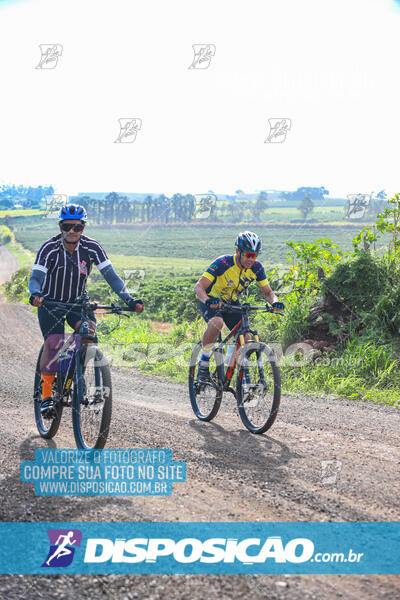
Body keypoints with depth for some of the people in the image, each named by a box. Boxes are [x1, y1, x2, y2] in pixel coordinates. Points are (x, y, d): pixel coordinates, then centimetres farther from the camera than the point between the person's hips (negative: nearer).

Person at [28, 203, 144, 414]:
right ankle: (46, 395, -11)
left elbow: (111, 275, -17)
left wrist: (128, 299, -31)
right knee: (53, 343, -22)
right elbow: (35, 278, -28)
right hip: (51, 302, -2)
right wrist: (35, 294, -51)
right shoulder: (50, 248, -20)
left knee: (89, 329, -25)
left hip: (78, 302, 2)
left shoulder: (91, 247, -14)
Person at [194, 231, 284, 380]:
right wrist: (208, 301, -55)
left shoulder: (256, 267, -16)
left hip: (231, 302, 5)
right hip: (211, 300, -5)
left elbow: (267, 292, -9)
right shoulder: (223, 263, -30)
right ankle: (203, 364, -20)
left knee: (246, 339, -12)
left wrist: (275, 302, -33)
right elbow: (199, 287, -34)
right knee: (217, 322, -37)